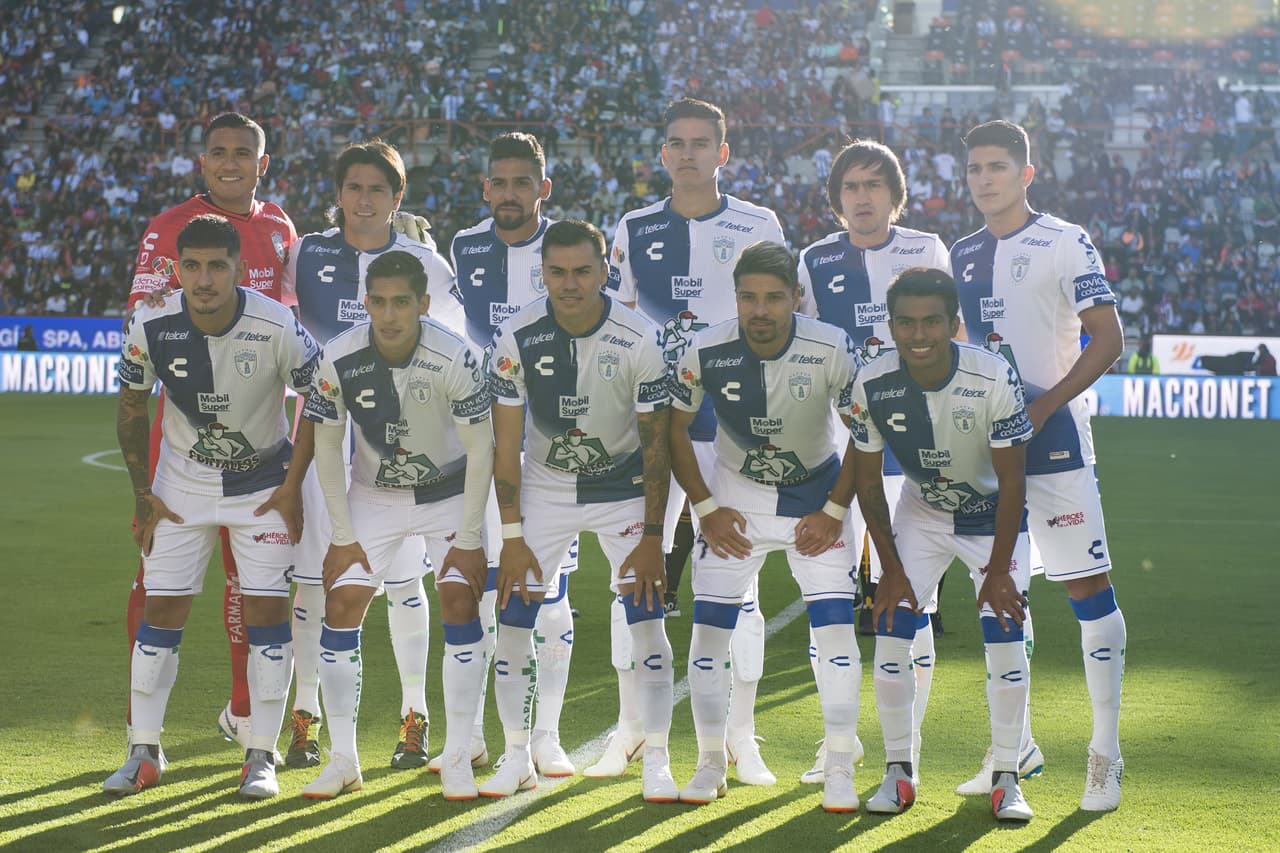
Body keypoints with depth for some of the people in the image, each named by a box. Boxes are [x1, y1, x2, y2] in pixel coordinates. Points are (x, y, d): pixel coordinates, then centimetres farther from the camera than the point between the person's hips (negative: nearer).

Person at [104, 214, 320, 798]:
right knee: (162, 608, -1)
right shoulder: (151, 326, -18)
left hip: (264, 481, -2)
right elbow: (131, 411, -1)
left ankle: (261, 756, 4)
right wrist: (143, 495, -1)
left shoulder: (276, 328, -24)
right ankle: (145, 753, 11)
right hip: (183, 481, 2)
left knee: (268, 608, -6)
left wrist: (294, 484, -9)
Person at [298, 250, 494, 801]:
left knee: (460, 603, -14)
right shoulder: (339, 358, -21)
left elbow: (480, 449, -16)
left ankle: (457, 757, -4)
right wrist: (343, 537, -8)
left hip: (450, 492, -2)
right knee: (342, 606, -8)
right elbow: (326, 447, -7)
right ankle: (343, 760, 3)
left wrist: (469, 539, -16)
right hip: (373, 496, 2)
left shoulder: (454, 358, -26)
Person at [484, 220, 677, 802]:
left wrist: (652, 537, -14)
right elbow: (506, 442, -9)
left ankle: (656, 763, 2)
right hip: (544, 486, 1)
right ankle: (517, 758, 10)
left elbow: (656, 444, -13)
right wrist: (512, 536, -11)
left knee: (647, 620, -9)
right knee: (513, 618, -5)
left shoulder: (639, 340, -20)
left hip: (624, 486, -1)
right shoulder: (516, 339, -17)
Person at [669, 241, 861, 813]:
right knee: (708, 626, -5)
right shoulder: (706, 352, -20)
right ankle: (711, 764, 11)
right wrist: (705, 508, -8)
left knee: (836, 626, -11)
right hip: (735, 494, 1)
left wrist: (834, 512, -13)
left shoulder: (832, 350, -23)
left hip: (816, 495, -1)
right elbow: (676, 428, -4)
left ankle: (839, 770, -1)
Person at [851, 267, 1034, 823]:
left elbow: (1012, 481, -21)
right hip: (919, 515, 2)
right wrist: (890, 567, -10)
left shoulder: (993, 378, -30)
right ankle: (898, 772, 5)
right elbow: (869, 481, -8)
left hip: (993, 514, -2)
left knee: (1004, 640, -12)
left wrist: (998, 569, -19)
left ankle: (1006, 778, 0)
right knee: (890, 631, -8)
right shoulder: (873, 386, -22)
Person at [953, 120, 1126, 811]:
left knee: (1089, 586, -5)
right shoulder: (964, 255, 13)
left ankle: (1106, 751, 2)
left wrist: (1043, 406, -17)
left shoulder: (1065, 243, -6)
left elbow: (1107, 340, -11)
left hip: (1052, 437, -6)